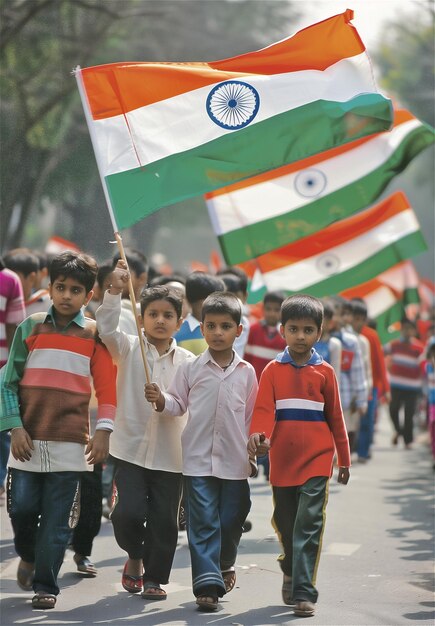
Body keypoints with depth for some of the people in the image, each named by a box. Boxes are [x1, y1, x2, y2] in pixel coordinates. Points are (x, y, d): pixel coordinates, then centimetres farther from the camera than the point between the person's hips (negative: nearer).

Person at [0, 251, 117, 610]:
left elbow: (107, 387, 0)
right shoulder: (31, 328, 5)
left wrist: (103, 431, -11)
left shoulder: (95, 334, 2)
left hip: (70, 441, -1)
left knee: (57, 519, -1)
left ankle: (46, 586, 8)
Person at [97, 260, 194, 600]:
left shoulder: (187, 361, 3)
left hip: (170, 453, 1)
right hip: (131, 447, -1)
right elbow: (107, 327, -15)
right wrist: (115, 290, -24)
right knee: (128, 511, -10)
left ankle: (155, 578, 18)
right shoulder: (129, 348, 2)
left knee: (164, 518, 3)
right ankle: (135, 556, 20)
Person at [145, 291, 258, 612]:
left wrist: (253, 447, 8)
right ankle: (208, 583, -7)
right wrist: (161, 400, -14)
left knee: (232, 520, 11)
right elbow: (178, 404, 5)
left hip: (235, 461, 2)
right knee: (203, 522, -6)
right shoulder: (191, 369, 1)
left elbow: (252, 416, 10)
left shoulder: (246, 372, 5)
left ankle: (225, 565, 37)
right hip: (198, 459, -2)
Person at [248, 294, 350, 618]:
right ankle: (291, 570, 41)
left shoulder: (324, 371, 3)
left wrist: (344, 459, 12)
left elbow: (335, 417, 9)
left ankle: (304, 592, -11)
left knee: (308, 527, -10)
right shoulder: (273, 370, 3)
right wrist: (259, 435, -28)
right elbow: (264, 409, -8)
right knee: (285, 523, 14)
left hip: (316, 461, -1)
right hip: (282, 461, 1)